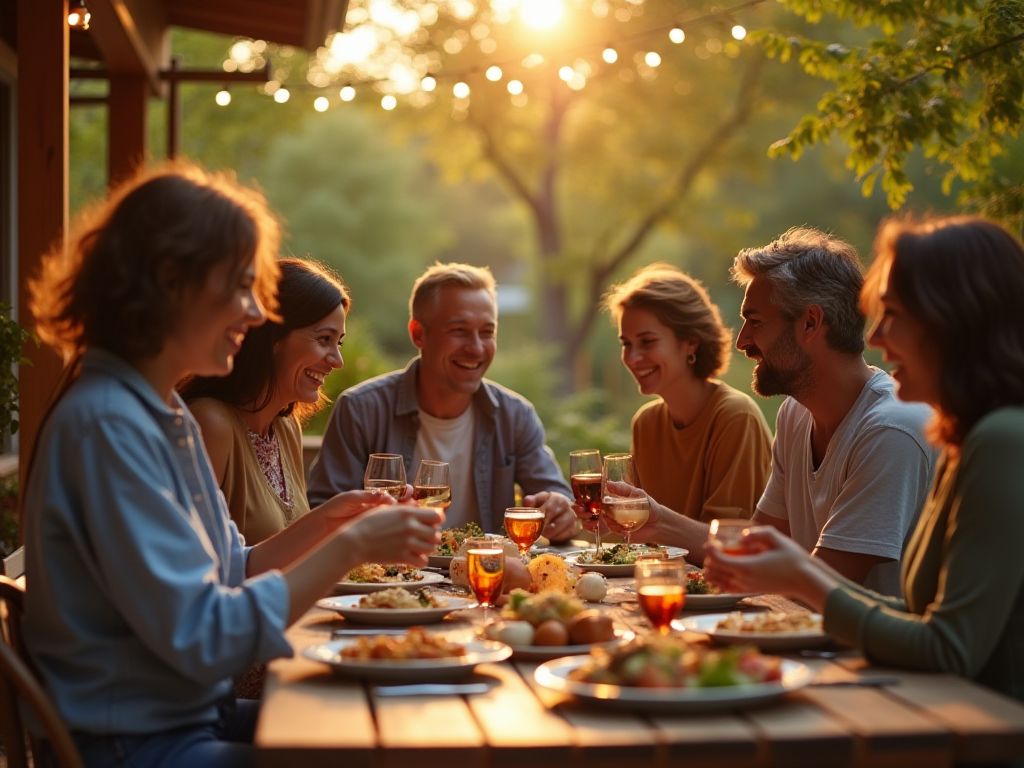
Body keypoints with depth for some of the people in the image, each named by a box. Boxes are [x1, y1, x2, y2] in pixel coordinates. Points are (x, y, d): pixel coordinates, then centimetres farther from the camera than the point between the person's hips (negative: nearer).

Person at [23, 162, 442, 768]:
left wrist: (331, 522, 0)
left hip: (198, 715, 9)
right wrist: (351, 546, -19)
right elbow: (203, 637, -23)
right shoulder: (105, 424, -21)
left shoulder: (169, 415, 10)